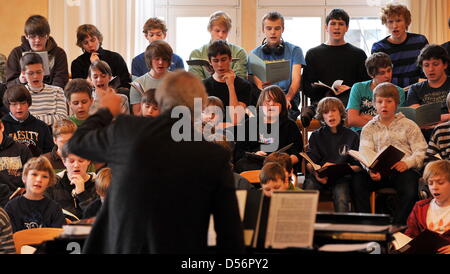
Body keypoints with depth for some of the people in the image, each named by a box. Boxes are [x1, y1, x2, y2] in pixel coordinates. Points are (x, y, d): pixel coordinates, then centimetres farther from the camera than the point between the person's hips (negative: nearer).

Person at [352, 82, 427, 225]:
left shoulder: (409, 126, 12)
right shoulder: (369, 128, 17)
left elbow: (421, 151, 2)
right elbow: (365, 153, 2)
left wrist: (407, 163, -20)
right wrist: (371, 169, -21)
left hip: (404, 170, -2)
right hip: (378, 171, 2)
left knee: (410, 191, -34)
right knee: (357, 182, -28)